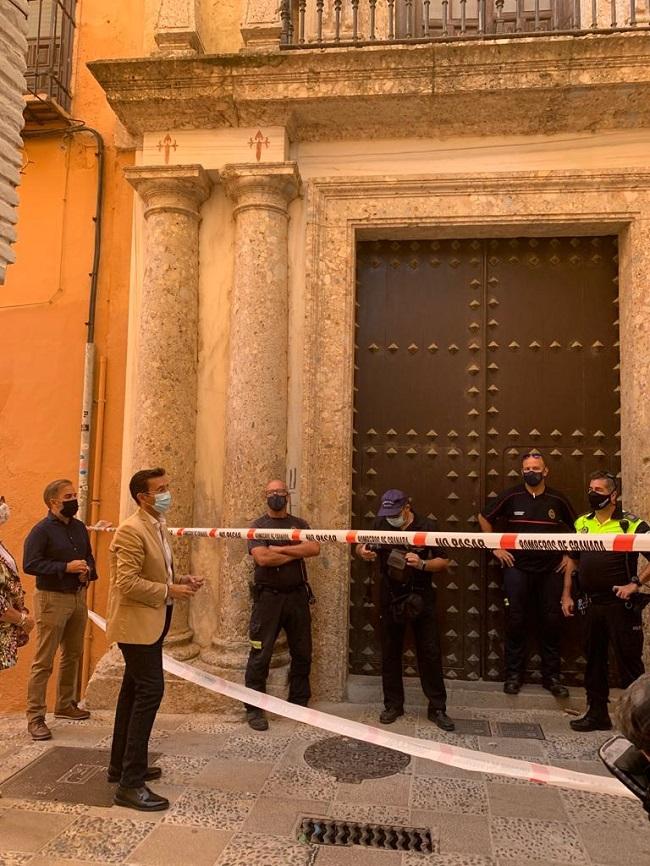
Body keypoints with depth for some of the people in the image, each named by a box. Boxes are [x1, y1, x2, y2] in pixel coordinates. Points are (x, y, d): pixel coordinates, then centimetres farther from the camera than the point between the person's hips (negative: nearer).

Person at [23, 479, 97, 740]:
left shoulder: (79, 527, 9)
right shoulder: (42, 530, -12)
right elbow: (29, 564, -19)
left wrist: (88, 570, -3)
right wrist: (66, 567, -24)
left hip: (78, 597, 7)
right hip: (52, 599, -7)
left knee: (73, 655, 17)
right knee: (43, 662, -3)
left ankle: (65, 705, 32)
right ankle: (35, 718, 5)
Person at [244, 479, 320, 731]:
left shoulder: (299, 524, 10)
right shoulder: (257, 526, 1)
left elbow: (315, 548, -9)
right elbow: (262, 558, -17)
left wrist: (280, 549, -14)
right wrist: (297, 552, -9)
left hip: (297, 596, 4)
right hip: (268, 596, -3)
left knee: (302, 653, 12)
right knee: (260, 654, -1)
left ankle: (299, 703, 27)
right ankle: (253, 709, 11)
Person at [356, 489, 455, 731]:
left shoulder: (426, 528, -10)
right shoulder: (381, 525, -2)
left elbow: (443, 561, -7)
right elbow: (359, 547, 8)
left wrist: (422, 563, -26)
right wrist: (362, 551, -16)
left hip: (420, 599, -2)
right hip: (390, 599, 3)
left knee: (430, 654, 2)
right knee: (390, 654, 10)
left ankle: (437, 708, 14)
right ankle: (393, 705, 25)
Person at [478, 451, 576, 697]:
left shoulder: (558, 499, -1)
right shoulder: (511, 496, -4)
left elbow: (575, 528, 15)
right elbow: (484, 517, 6)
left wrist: (570, 555, 6)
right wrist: (495, 547, 2)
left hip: (551, 570, 1)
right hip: (517, 568, -1)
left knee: (551, 622, 5)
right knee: (516, 622, 3)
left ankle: (551, 676, 19)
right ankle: (513, 674, 15)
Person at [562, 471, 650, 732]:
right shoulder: (581, 523, 9)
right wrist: (566, 595, 12)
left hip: (621, 605, -6)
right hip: (591, 604, 6)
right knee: (594, 661, 15)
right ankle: (597, 714, 28)